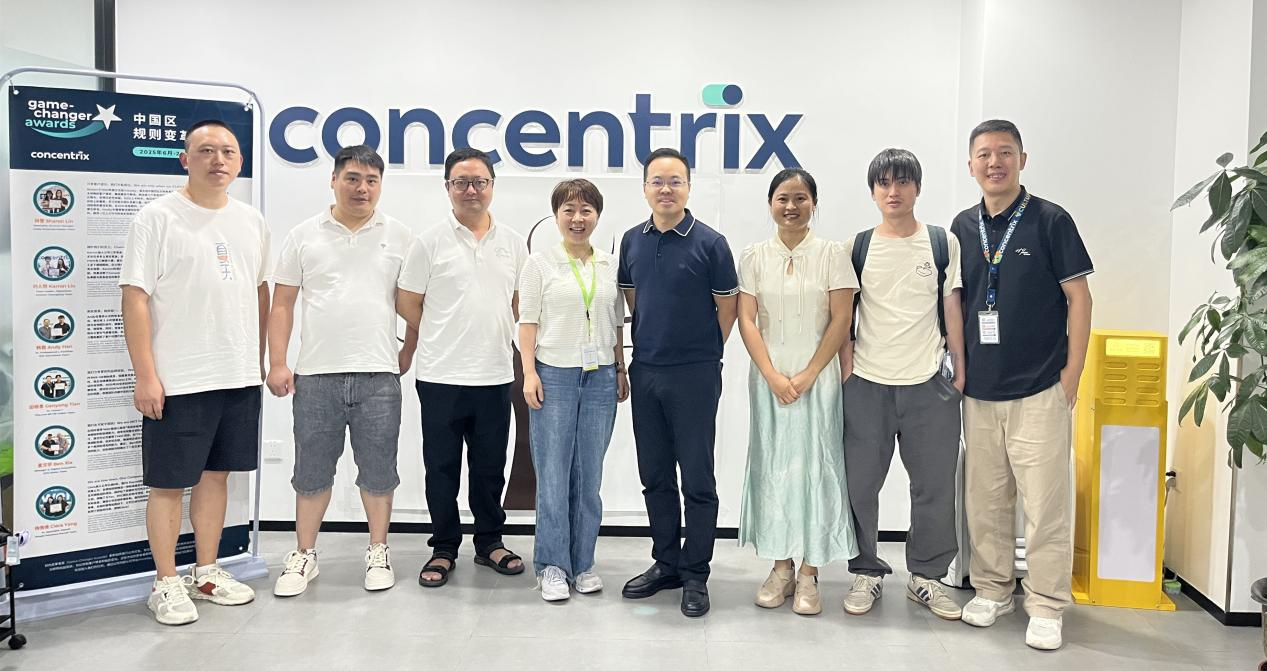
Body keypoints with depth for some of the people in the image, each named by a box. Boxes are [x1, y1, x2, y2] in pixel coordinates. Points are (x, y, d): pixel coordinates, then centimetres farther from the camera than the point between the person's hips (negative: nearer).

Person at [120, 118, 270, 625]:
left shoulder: (251, 221, 10)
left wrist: (264, 359, 14)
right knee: (169, 483, 4)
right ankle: (165, 584, 18)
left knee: (217, 474, 14)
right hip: (176, 380, -5)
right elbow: (135, 297, -11)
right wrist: (145, 375, -15)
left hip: (239, 376, 6)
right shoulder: (158, 218, -7)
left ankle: (206, 573, 28)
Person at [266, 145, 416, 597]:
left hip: (378, 375, 0)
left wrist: (408, 352, 3)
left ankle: (378, 553, 22)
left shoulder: (399, 237, 5)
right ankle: (304, 556, 23)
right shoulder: (304, 236, 6)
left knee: (378, 470, 7)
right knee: (312, 471, 9)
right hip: (316, 374, 1)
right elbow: (282, 304, 5)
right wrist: (277, 364, -1)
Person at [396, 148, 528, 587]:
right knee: (442, 468, 7)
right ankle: (444, 549, 20)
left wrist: (492, 337, 9)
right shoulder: (430, 242, -2)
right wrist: (445, 339, 7)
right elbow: (407, 304, 1)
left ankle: (490, 543, 26)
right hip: (441, 375, -2)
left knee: (490, 467, 12)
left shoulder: (513, 242, 8)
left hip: (495, 375, 3)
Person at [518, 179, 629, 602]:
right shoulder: (540, 264, 1)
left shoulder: (610, 266, 10)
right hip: (555, 375, -3)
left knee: (590, 475, 8)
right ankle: (552, 565, 10)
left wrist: (621, 370, 9)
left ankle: (583, 562, 18)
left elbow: (616, 323, 14)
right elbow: (528, 322, -1)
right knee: (553, 473, -1)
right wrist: (529, 373, -9)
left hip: (600, 377, 3)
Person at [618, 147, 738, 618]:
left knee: (697, 480, 2)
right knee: (655, 477, 13)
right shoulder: (632, 240, 7)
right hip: (645, 372, 5)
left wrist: (702, 353, 6)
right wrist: (649, 346, 13)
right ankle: (665, 564, 27)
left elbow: (727, 307, -1)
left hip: (694, 376, -5)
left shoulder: (710, 243, -7)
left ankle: (695, 575, 14)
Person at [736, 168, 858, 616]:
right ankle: (781, 567, 17)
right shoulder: (755, 257, 4)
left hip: (817, 376, -2)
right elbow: (747, 320, 0)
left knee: (815, 466, 0)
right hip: (769, 377, 2)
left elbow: (841, 320, -4)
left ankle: (809, 573, 10)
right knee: (771, 466, 5)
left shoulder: (831, 254, -1)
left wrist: (808, 375, -11)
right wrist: (773, 376, -10)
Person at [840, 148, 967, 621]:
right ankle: (866, 573, 20)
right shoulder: (856, 248, 5)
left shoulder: (943, 244, 5)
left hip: (929, 383, 0)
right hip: (866, 385, 0)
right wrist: (846, 368, -2)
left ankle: (926, 576, 22)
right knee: (860, 484, 5)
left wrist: (960, 368, 2)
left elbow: (951, 308, 6)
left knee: (935, 486, 6)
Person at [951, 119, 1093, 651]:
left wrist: (1071, 376, -8)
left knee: (1045, 502, -2)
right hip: (978, 391, 4)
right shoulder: (962, 227, 8)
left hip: (1039, 390, -4)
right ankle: (992, 589, 25)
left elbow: (1078, 297, -3)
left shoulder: (1050, 221, -3)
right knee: (984, 498, 11)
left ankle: (1046, 607, 10)